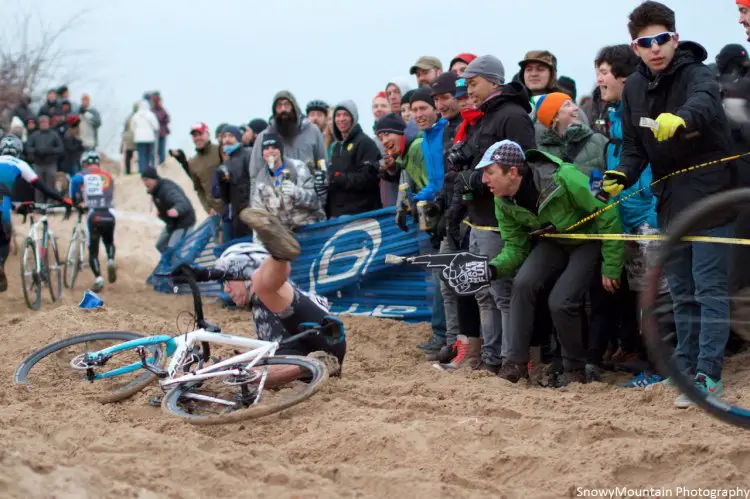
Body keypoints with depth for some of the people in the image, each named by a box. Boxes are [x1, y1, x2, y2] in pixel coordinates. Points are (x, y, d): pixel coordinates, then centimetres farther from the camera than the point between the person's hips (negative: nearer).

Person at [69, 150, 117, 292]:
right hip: (109, 215, 2)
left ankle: (98, 278, -8)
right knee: (109, 242, 29)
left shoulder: (83, 175, 10)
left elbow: (75, 180, -10)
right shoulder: (108, 176, 19)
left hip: (93, 215, -2)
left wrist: (74, 201, 4)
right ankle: (111, 260, 0)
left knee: (93, 250, 9)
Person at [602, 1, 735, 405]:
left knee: (709, 288, -7)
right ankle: (685, 367, 25)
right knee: (681, 292, 15)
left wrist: (680, 119, -60)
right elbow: (635, 147, 7)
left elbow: (704, 103, -38)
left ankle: (708, 375, -8)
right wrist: (621, 175, -14)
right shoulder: (634, 89, 5)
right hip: (670, 202, 7)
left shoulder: (696, 74, -14)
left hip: (709, 199, -7)